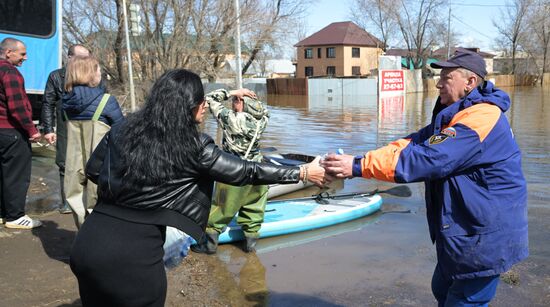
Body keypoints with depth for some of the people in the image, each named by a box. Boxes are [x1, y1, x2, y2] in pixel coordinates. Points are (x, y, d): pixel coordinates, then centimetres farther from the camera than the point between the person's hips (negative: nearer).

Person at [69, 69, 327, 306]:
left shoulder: (122, 131, 4)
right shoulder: (193, 147, -10)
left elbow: (93, 170, 16)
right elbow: (246, 172, -5)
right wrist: (303, 172, 4)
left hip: (87, 245, 6)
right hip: (133, 255, -5)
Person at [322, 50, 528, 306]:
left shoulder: (481, 117, -23)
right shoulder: (456, 115, 10)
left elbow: (428, 160, -31)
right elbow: (414, 143, -1)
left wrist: (359, 166, -30)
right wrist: (360, 160, -16)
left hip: (484, 239, -10)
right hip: (461, 234, 10)